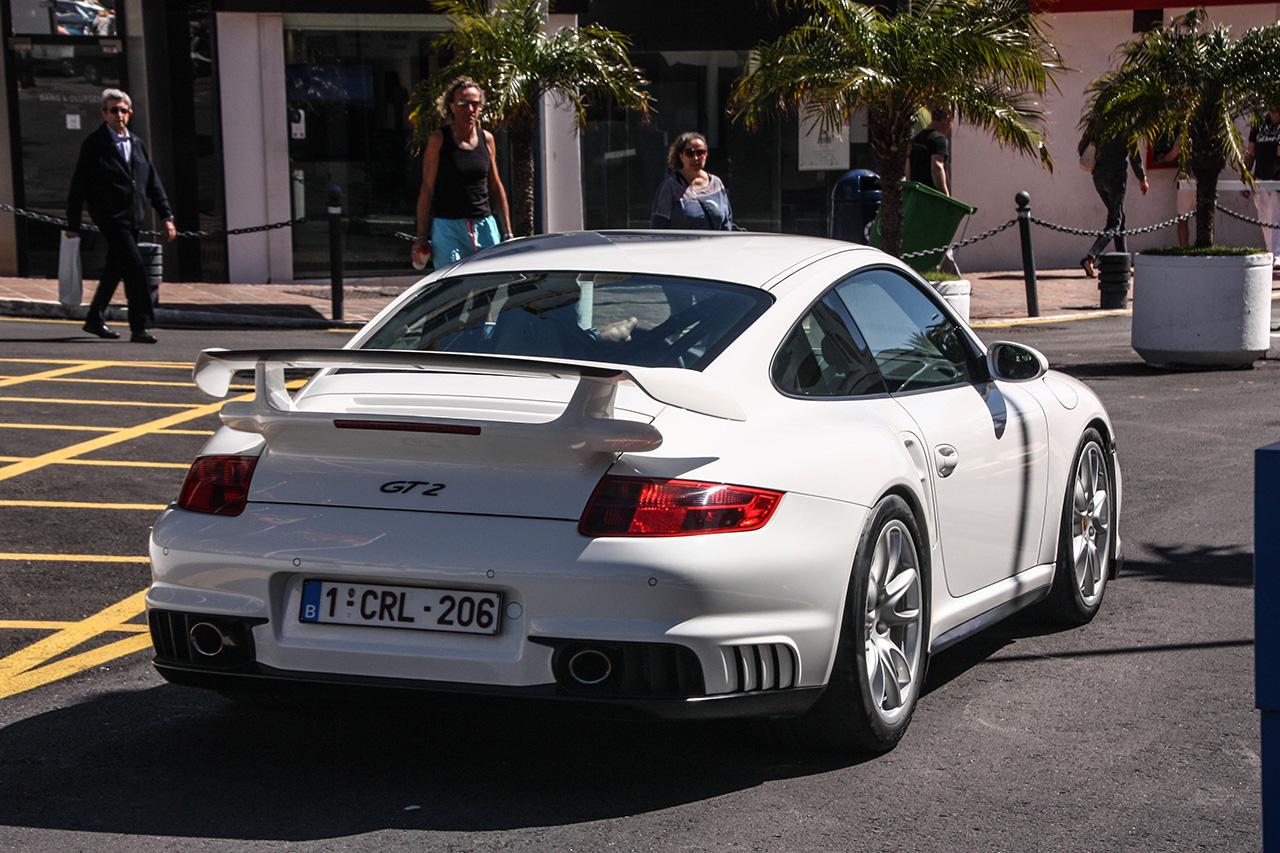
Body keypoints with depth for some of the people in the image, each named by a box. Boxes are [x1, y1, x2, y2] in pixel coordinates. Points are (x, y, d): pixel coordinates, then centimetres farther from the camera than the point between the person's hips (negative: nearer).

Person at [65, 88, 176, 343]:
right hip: (110, 217, -7)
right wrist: (73, 224, -4)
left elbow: (153, 183, 17)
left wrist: (167, 217, 10)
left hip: (134, 217, 7)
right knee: (135, 268, -15)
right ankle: (140, 327, -12)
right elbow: (78, 185, -4)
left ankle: (94, 320, 28)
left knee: (115, 270, 14)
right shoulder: (94, 145, -5)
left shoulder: (137, 144, 14)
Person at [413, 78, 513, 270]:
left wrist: (507, 232, 15)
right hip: (448, 227, -4)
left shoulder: (487, 139, 10)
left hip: (484, 226, 4)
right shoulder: (439, 139, -1)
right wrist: (421, 236, -6)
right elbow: (427, 188, -2)